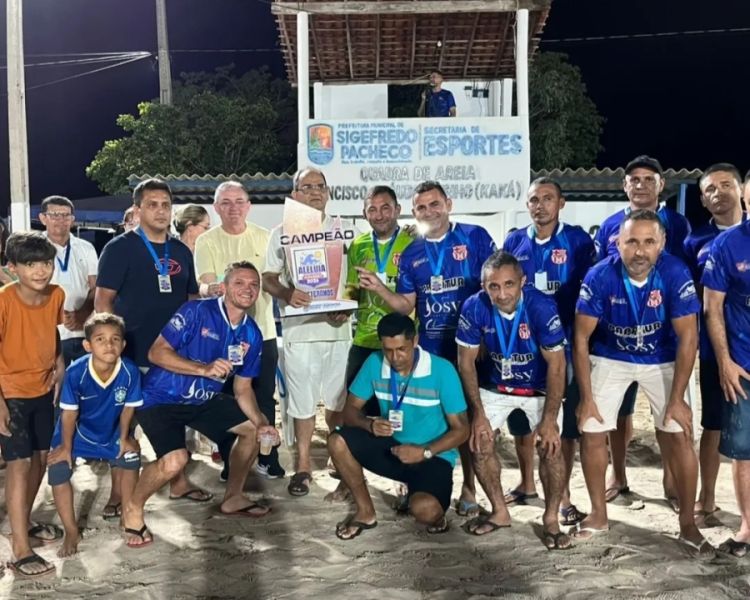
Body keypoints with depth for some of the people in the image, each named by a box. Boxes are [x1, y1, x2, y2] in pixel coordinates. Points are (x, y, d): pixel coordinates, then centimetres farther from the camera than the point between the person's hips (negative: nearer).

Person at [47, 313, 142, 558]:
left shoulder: (130, 371, -30)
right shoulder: (76, 372, -34)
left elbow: (128, 407, -12)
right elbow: (69, 413, -20)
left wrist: (124, 438, 0)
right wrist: (66, 447, -9)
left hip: (111, 432, 2)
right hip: (77, 432, -2)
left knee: (131, 460, 7)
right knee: (58, 472, -13)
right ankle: (72, 532, 7)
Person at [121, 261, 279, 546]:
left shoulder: (252, 335, 0)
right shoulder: (197, 311, -20)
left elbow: (243, 388, 6)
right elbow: (156, 352, -24)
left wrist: (260, 422, -9)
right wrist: (204, 369, -34)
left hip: (205, 399, 8)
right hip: (163, 397, -8)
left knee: (252, 430, 10)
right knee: (175, 460, -27)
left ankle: (232, 498, 29)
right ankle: (133, 507, 2)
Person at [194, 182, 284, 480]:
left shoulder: (264, 237, 4)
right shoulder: (206, 242, -3)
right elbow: (204, 285, -15)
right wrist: (211, 289, -39)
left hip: (262, 331, 2)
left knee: (265, 399, 10)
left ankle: (267, 458, 24)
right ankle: (229, 463, 19)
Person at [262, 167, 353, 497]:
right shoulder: (282, 232, 4)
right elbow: (268, 279, 2)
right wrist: (287, 294, -19)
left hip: (337, 326, 2)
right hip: (299, 327, -1)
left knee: (339, 399, 9)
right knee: (302, 401, 4)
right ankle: (303, 464, 17)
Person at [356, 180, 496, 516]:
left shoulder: (475, 237, -4)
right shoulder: (411, 255, 9)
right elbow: (406, 305, 9)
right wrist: (378, 288, -7)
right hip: (429, 350, 4)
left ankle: (469, 487, 17)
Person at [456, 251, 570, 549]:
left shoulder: (542, 307, -30)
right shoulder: (474, 307, -23)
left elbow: (556, 364, -22)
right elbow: (466, 361, -11)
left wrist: (550, 419, -22)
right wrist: (478, 412, -12)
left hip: (540, 388, -2)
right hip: (495, 386, 3)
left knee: (550, 447, -14)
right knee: (480, 443, -6)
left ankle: (551, 519, 5)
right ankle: (500, 512, 15)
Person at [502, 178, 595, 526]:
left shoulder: (578, 241, -4)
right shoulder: (513, 243, 5)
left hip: (564, 344, -3)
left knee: (566, 421, 3)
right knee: (520, 419, 12)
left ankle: (563, 494, 16)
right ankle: (527, 484, 31)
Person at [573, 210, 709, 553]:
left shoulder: (676, 274, -25)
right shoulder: (599, 277, -25)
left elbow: (687, 338, -18)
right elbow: (581, 338, -16)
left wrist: (677, 399, -18)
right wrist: (586, 397, -15)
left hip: (661, 361, 0)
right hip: (609, 359, 0)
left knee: (679, 435, -8)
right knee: (592, 432, -3)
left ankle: (688, 524, 10)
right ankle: (598, 514, 17)